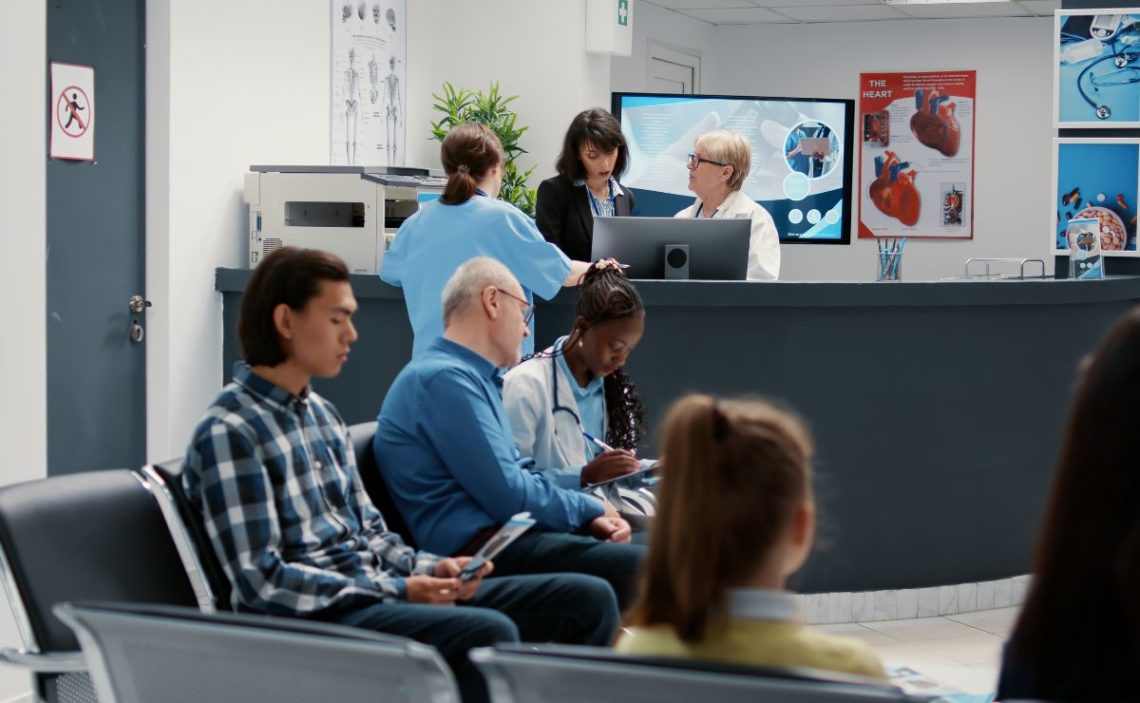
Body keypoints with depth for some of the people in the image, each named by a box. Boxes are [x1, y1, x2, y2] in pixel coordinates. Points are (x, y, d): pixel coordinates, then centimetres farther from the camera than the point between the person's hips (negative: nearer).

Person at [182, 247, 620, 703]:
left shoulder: (321, 414, 15)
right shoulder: (229, 431, -12)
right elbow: (263, 581, -17)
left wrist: (428, 569, -2)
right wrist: (397, 591, -18)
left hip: (378, 590, 9)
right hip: (313, 615, -9)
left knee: (588, 598, -1)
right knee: (489, 634, -35)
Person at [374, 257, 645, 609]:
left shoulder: (474, 376, 21)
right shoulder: (444, 378, -13)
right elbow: (509, 496, -17)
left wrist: (591, 514, 6)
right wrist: (591, 509, -2)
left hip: (508, 533, 11)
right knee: (642, 567, -21)